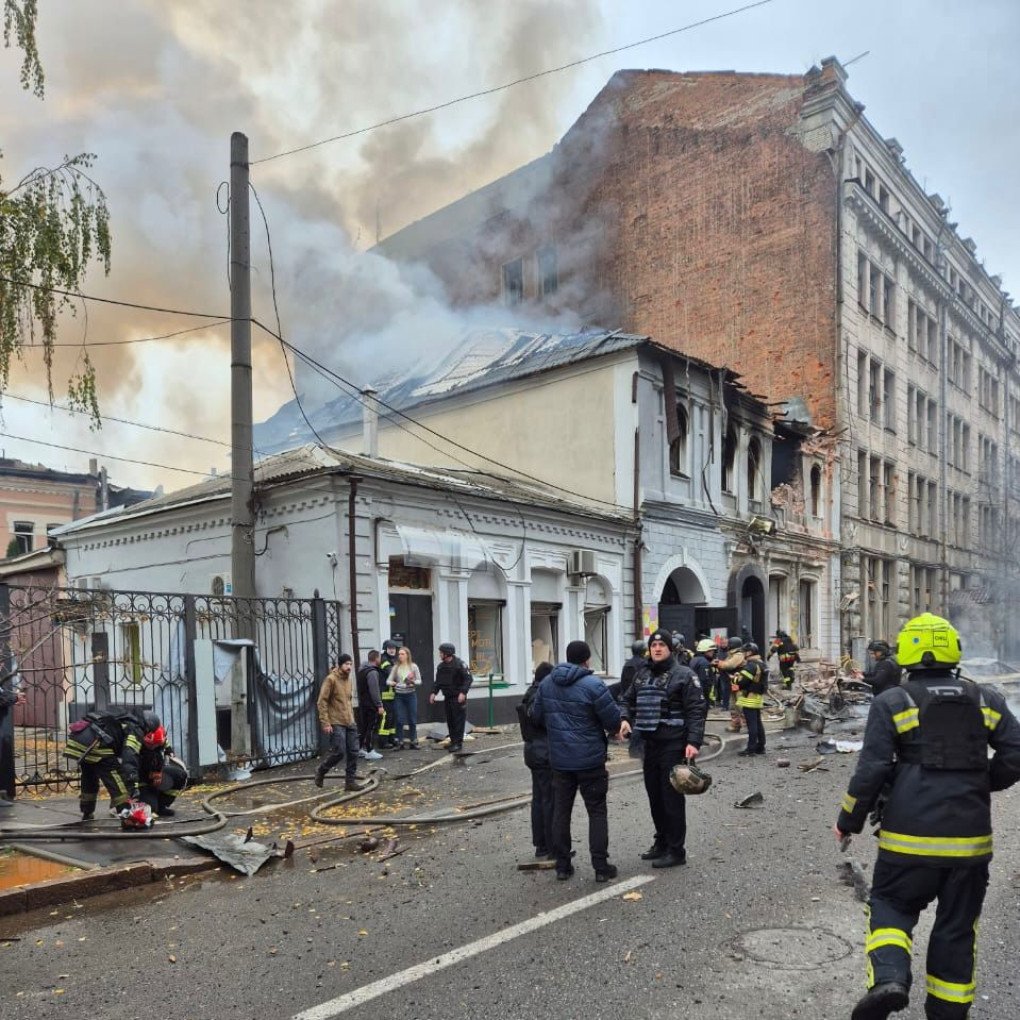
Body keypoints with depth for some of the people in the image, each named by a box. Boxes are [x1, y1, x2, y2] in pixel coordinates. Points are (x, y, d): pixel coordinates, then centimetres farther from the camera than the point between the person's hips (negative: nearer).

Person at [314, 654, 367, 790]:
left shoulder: (348, 679, 13)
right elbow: (321, 702, -14)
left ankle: (350, 781, 12)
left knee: (353, 753, 3)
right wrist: (325, 722, -18)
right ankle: (320, 771, 16)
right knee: (339, 752, -9)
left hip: (350, 723, 7)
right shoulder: (331, 679, -11)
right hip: (336, 724, -7)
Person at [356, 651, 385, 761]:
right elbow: (374, 691, -23)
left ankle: (361, 749, 22)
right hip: (371, 705, -9)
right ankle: (370, 751, -3)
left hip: (362, 704, 10)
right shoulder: (372, 672, -19)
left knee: (363, 727, 15)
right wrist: (379, 706, -22)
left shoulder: (361, 671, 13)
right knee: (372, 728, -4)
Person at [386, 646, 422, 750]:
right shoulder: (396, 667, 5)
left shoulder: (413, 667, 2)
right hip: (399, 695, 1)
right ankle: (400, 742, 10)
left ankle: (413, 742, 15)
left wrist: (413, 682, -18)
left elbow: (419, 681, 2)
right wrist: (391, 683, -21)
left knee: (412, 720, 4)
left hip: (411, 695, 0)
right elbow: (388, 680, 2)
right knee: (399, 720, 0)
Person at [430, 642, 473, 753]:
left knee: (458, 720, -5)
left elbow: (469, 679, -15)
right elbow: (438, 681, 16)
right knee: (450, 720, 11)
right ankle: (453, 741, 20)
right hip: (447, 698, 7)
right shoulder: (441, 666, 10)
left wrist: (463, 692, -23)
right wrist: (434, 692, 2)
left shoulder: (459, 664, -12)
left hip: (458, 698, -7)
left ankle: (458, 743, -2)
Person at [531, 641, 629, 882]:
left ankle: (562, 865, 17)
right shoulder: (593, 685, -17)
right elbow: (614, 719, -14)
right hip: (590, 759, -4)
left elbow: (536, 715, 9)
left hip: (559, 759, 5)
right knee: (597, 812, 7)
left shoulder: (547, 683, 1)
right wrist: (617, 728, 8)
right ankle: (601, 866, 9)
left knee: (561, 811, 13)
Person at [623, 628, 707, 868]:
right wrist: (627, 719, 2)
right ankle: (661, 842, 29)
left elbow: (696, 710, -12)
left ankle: (676, 850, 7)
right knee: (655, 796, 14)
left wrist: (694, 742, -21)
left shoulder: (683, 675, -7)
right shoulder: (642, 675, 14)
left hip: (673, 745, -7)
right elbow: (630, 702, 23)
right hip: (650, 743, 7)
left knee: (672, 797, -3)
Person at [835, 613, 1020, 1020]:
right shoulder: (987, 700, 4)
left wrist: (848, 822, 2)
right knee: (956, 925, 16)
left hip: (909, 836, -3)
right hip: (970, 837, 3)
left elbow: (871, 770, -9)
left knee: (891, 906, 13)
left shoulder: (892, 703, -6)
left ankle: (889, 979, -10)